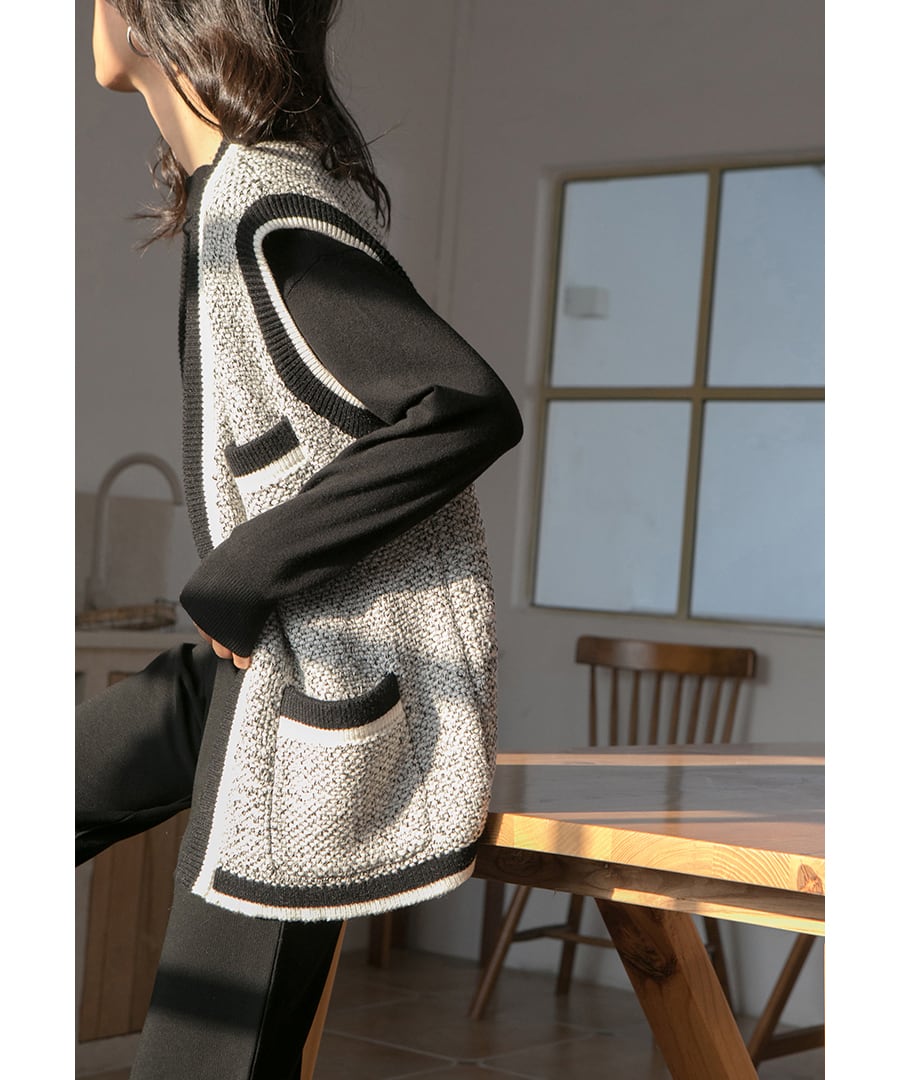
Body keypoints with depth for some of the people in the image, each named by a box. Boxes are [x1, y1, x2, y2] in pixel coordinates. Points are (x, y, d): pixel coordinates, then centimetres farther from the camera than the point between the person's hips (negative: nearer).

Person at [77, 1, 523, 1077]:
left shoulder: (266, 211, -20)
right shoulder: (230, 190, 8)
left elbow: (469, 410, -30)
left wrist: (238, 580, -22)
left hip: (334, 679, -9)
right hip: (256, 660, 9)